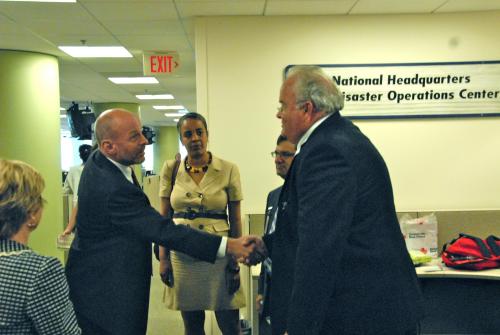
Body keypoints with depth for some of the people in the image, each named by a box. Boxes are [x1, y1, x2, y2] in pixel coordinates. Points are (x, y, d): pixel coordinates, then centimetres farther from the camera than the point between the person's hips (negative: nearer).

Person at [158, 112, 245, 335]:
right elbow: (163, 217, 6)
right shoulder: (170, 169, 1)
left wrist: (235, 262, -2)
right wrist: (163, 258, 1)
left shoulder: (228, 170, -4)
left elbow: (235, 219, 0)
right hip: (182, 255, 2)